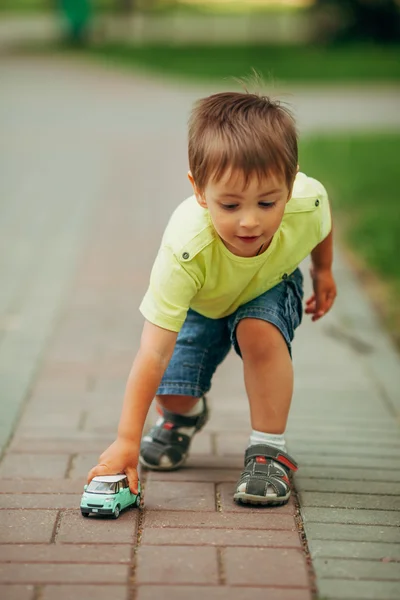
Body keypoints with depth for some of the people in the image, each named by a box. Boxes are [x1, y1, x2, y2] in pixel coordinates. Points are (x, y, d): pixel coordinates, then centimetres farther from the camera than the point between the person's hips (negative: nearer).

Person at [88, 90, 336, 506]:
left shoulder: (307, 203, -38)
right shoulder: (185, 251, -46)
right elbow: (153, 353, -45)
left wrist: (323, 272, 10)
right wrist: (127, 440, -48)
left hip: (271, 286, 0)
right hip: (200, 303, 0)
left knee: (259, 331, -31)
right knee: (171, 392, -8)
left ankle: (269, 449, -14)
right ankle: (185, 415, 31)